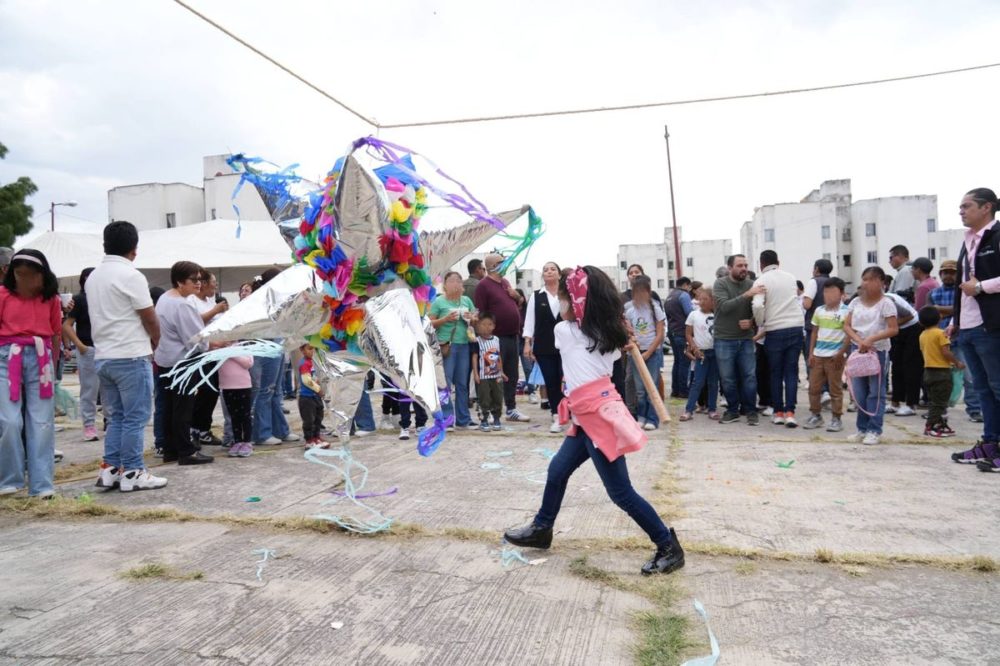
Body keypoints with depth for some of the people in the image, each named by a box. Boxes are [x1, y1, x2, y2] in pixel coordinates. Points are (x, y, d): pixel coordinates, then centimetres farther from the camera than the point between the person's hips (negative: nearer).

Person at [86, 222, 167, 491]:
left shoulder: (93, 277, 12)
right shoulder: (131, 276, -12)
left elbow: (100, 316, 16)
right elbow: (150, 319, -10)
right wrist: (155, 343, 9)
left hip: (102, 356, 8)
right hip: (131, 357, -8)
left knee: (115, 417, 15)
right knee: (135, 418, -1)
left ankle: (110, 469, 15)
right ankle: (132, 473, 3)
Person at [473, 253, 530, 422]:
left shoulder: (505, 282, 17)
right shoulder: (483, 285, -8)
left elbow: (517, 305, 27)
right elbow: (480, 313, -15)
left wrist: (516, 296, 5)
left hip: (512, 336, 8)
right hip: (496, 337, -8)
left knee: (512, 375, 13)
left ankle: (511, 409, 22)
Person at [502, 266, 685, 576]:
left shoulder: (564, 331, -7)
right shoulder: (608, 335, 9)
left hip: (598, 417, -9)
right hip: (589, 417, 9)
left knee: (620, 492, -3)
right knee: (558, 470, 19)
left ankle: (668, 547, 7)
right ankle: (541, 529, 35)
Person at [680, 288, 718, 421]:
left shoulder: (716, 315, 3)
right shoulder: (693, 315, -1)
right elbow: (688, 335, 1)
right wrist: (695, 348, -9)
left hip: (715, 351, 2)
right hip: (701, 352, -2)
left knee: (713, 382, 7)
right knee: (698, 382, -6)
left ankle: (712, 409, 15)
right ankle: (689, 410, -4)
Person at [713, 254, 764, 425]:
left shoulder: (751, 284, 1)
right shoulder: (720, 284, -8)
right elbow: (724, 306, -23)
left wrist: (751, 321, -15)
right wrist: (746, 295, -31)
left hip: (746, 339, 2)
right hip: (724, 340, -2)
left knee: (749, 376, 2)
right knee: (728, 379, 5)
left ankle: (750, 410, 14)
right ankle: (733, 410, 20)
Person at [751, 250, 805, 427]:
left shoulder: (761, 281, -6)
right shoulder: (790, 277, 10)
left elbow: (758, 306, -19)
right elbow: (795, 299, 18)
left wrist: (760, 325, -3)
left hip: (775, 331, -3)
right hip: (796, 327, 3)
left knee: (776, 374, 9)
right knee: (791, 372, 6)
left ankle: (778, 412, 14)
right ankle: (790, 413, 0)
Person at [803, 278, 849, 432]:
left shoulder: (846, 311, -6)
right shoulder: (819, 310, 9)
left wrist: (840, 353, -13)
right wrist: (811, 353, 8)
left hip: (835, 357, -5)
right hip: (818, 355, 5)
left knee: (835, 389, 3)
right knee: (814, 387, 8)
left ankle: (836, 419, 12)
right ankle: (816, 416, 21)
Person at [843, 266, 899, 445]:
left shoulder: (885, 303, -7)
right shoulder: (856, 302, 6)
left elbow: (893, 329, -12)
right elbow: (847, 326, 3)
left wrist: (871, 339, -21)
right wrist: (859, 341, -13)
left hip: (878, 350, -4)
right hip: (858, 350, 5)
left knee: (875, 393, 1)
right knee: (859, 392, 8)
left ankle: (874, 430, 6)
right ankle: (862, 428, 17)